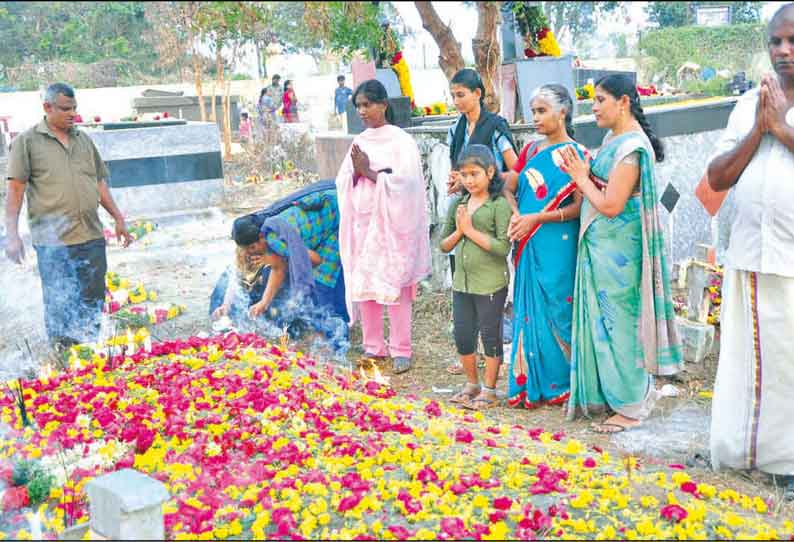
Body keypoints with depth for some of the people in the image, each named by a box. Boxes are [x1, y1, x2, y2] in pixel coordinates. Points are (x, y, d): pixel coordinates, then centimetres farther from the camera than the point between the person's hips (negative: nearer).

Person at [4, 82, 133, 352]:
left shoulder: (83, 140, 15)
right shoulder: (27, 142, 0)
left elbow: (100, 183, 21)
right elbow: (15, 190, -3)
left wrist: (118, 218, 19)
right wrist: (12, 235, -9)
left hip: (91, 237, 5)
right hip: (52, 241, -4)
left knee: (93, 301, 8)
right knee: (59, 304, 1)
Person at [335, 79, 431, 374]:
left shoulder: (401, 140, -4)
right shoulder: (359, 141, 13)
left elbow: (404, 180, -14)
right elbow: (342, 180, 10)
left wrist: (369, 172, -11)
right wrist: (357, 172, -10)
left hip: (392, 222, -5)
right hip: (362, 220, 6)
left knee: (395, 287, -4)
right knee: (363, 284, 5)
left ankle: (401, 350, 4)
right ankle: (373, 347, 15)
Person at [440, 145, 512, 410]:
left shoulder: (499, 204, -10)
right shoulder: (458, 204, 7)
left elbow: (503, 246, -19)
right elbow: (444, 244, 11)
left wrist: (470, 230, -15)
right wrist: (459, 231, -8)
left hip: (490, 283, -6)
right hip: (462, 281, 6)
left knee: (490, 335, 6)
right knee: (462, 335, 12)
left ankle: (489, 390, 19)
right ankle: (472, 384, 31)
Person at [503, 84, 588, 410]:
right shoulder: (531, 150, 13)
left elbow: (580, 206, -11)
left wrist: (536, 218, -15)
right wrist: (515, 216, -8)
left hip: (558, 246, -6)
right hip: (529, 245, 6)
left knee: (556, 310, -1)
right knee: (528, 310, 6)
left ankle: (559, 385, 11)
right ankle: (531, 383, 14)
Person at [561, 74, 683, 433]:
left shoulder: (631, 146, -18)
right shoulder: (613, 139, 12)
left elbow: (610, 205, -22)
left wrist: (582, 178, -10)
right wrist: (582, 174, -2)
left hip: (617, 251, -9)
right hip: (600, 246, 9)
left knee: (617, 322, -1)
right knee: (603, 320, 14)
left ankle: (631, 406, 10)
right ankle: (607, 394, 25)